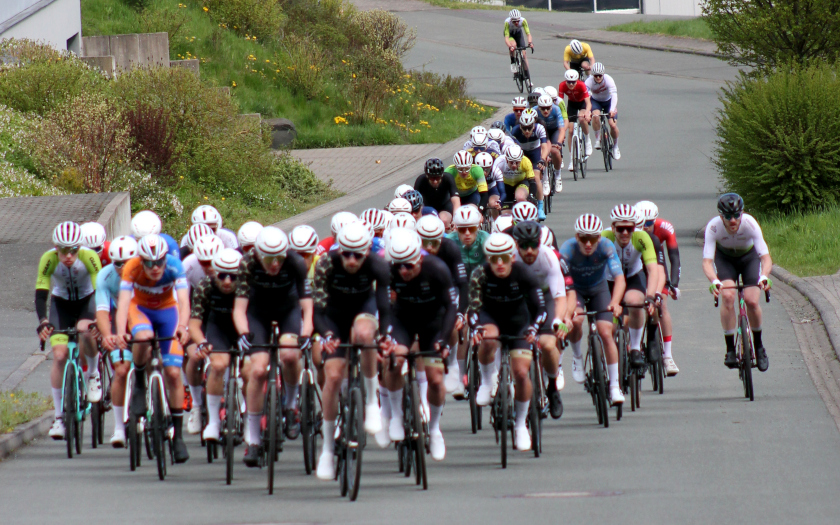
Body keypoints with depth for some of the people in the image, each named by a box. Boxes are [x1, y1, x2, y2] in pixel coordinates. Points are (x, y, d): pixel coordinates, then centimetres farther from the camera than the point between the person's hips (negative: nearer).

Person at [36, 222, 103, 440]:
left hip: (87, 301, -1)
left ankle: (93, 373, -5)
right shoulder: (49, 259, -26)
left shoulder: (89, 257, -28)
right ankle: (59, 416, -4)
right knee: (59, 355, -14)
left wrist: (101, 320, -44)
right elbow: (40, 294, -27)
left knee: (85, 329, -35)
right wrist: (43, 322, -43)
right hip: (61, 303, 1)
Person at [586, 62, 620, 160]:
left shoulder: (608, 80, -30)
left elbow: (614, 95, -39)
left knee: (613, 124, -12)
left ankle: (615, 147, 13)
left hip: (608, 101, 0)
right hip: (595, 101, 0)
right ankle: (597, 139, -14)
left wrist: (612, 110, -54)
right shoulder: (589, 82, -28)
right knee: (595, 116, -33)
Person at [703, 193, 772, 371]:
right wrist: (714, 281, -58)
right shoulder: (713, 227, -33)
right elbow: (707, 261, -38)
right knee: (728, 296, -25)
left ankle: (758, 345, 8)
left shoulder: (750, 224, -34)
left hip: (749, 257, 0)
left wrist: (764, 276, -58)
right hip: (725, 258, 0)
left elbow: (766, 257, -38)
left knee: (751, 300, -18)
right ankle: (730, 348, -14)